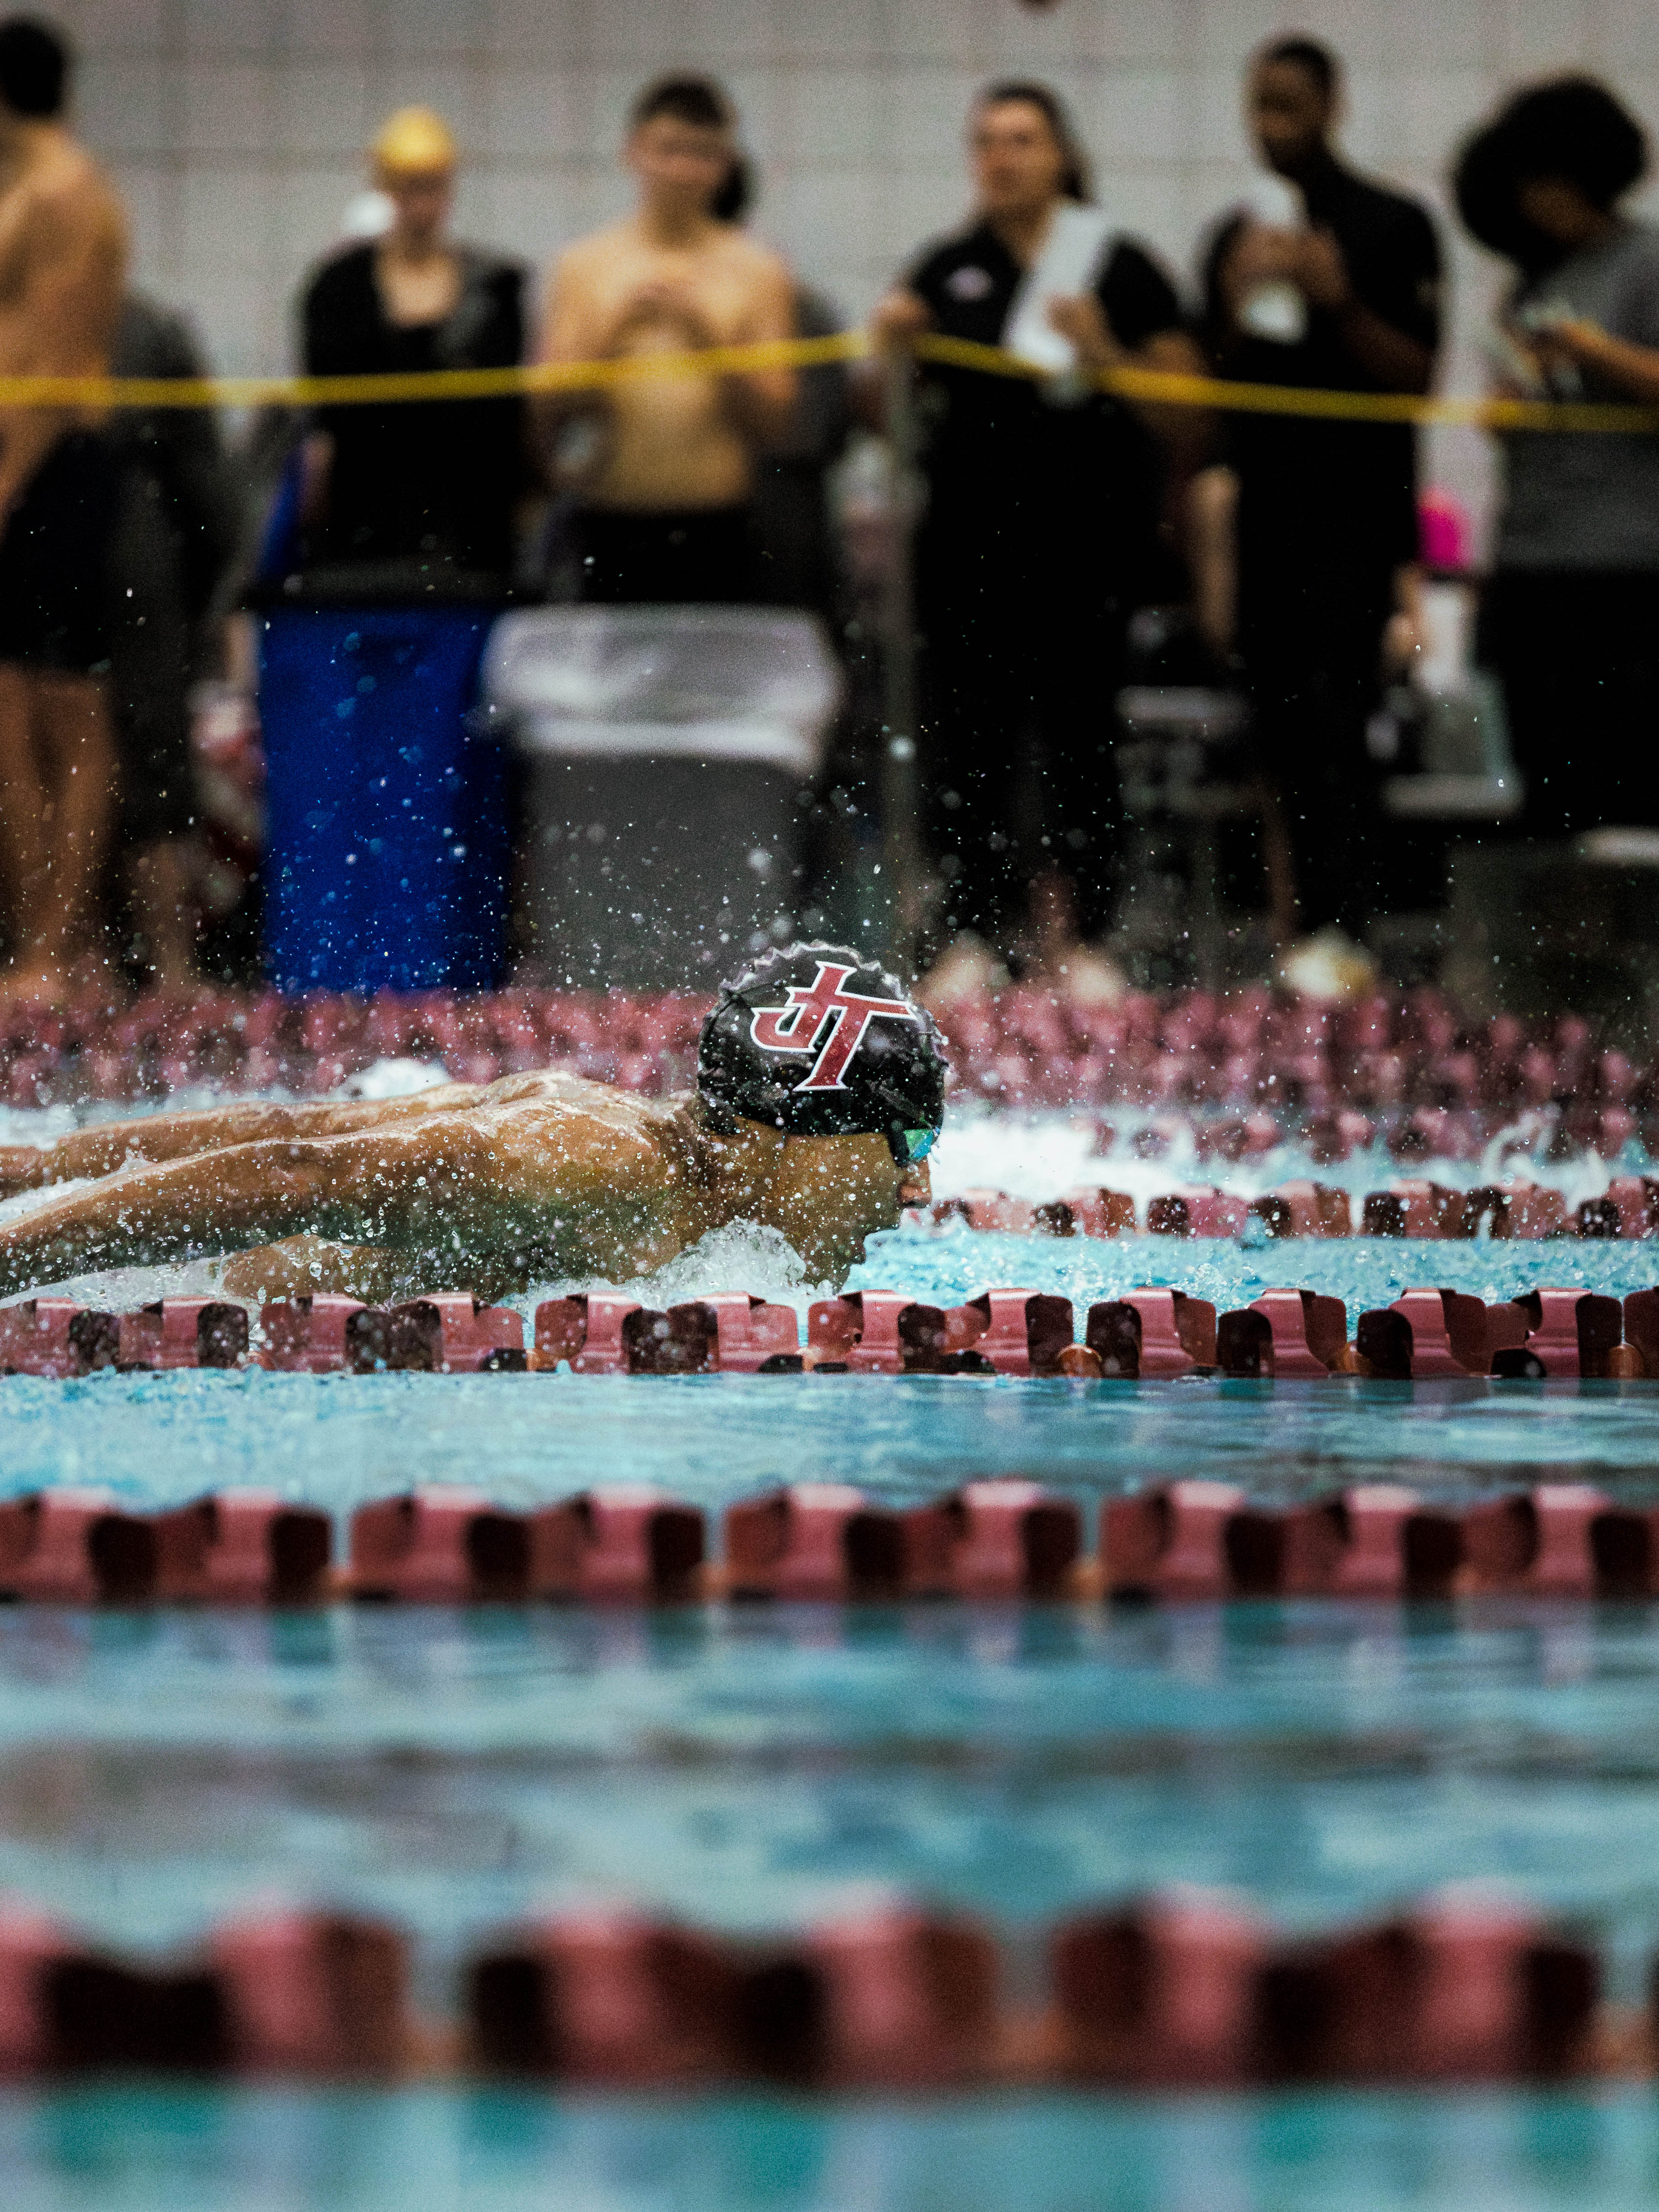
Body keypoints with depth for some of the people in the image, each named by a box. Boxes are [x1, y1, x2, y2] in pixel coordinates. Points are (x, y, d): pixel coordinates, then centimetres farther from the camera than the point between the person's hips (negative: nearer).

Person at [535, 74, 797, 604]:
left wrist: (706, 335, -10)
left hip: (719, 531, 0)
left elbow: (773, 420, 2)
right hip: (614, 530, 0)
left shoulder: (758, 272, 8)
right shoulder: (584, 266, 9)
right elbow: (550, 414, 3)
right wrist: (616, 329, -10)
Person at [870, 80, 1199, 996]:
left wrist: (1105, 355, -11)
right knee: (967, 739, -2)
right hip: (971, 536, 2)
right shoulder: (946, 272, 11)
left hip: (1090, 540, -2)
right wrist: (890, 345, -12)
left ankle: (1074, 936, 5)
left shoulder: (1121, 267, 5)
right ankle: (971, 932, 2)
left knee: (1077, 735, -1)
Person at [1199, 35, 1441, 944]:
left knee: (1331, 727, -14)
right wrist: (1238, 313, -6)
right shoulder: (1237, 238, 15)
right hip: (1264, 520, 6)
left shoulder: (1393, 227, 0)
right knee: (1284, 734, 3)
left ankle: (1336, 932, -18)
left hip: (1356, 523, -5)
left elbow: (1416, 377, -5)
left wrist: (1340, 300, -19)